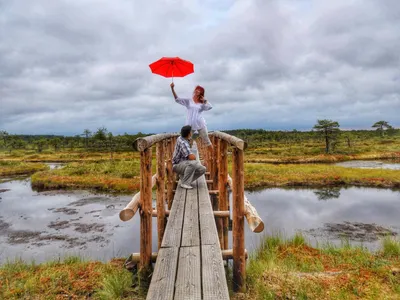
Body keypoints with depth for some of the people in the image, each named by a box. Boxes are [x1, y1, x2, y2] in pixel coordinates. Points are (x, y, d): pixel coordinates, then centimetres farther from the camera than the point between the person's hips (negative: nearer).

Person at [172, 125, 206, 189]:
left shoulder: (180, 138, 5)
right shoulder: (183, 143, -25)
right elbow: (191, 157, -31)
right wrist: (194, 157, -8)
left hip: (185, 164, 9)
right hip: (177, 165, -9)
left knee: (202, 169, -5)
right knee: (192, 163, -39)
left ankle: (184, 178, 5)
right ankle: (185, 183, -24)